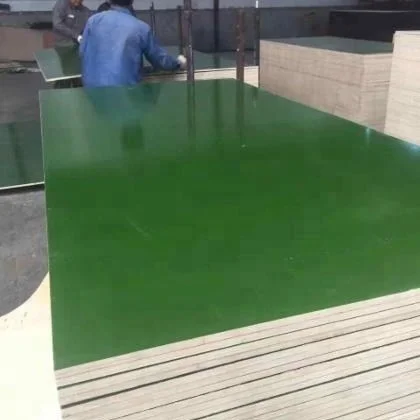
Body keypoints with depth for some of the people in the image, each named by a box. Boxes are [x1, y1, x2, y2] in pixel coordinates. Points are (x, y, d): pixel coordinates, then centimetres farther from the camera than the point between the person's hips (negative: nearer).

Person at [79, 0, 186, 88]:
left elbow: (82, 52, 11)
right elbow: (160, 58, 12)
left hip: (93, 86, 2)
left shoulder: (93, 20, 5)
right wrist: (178, 63, 33)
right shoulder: (142, 27, 2)